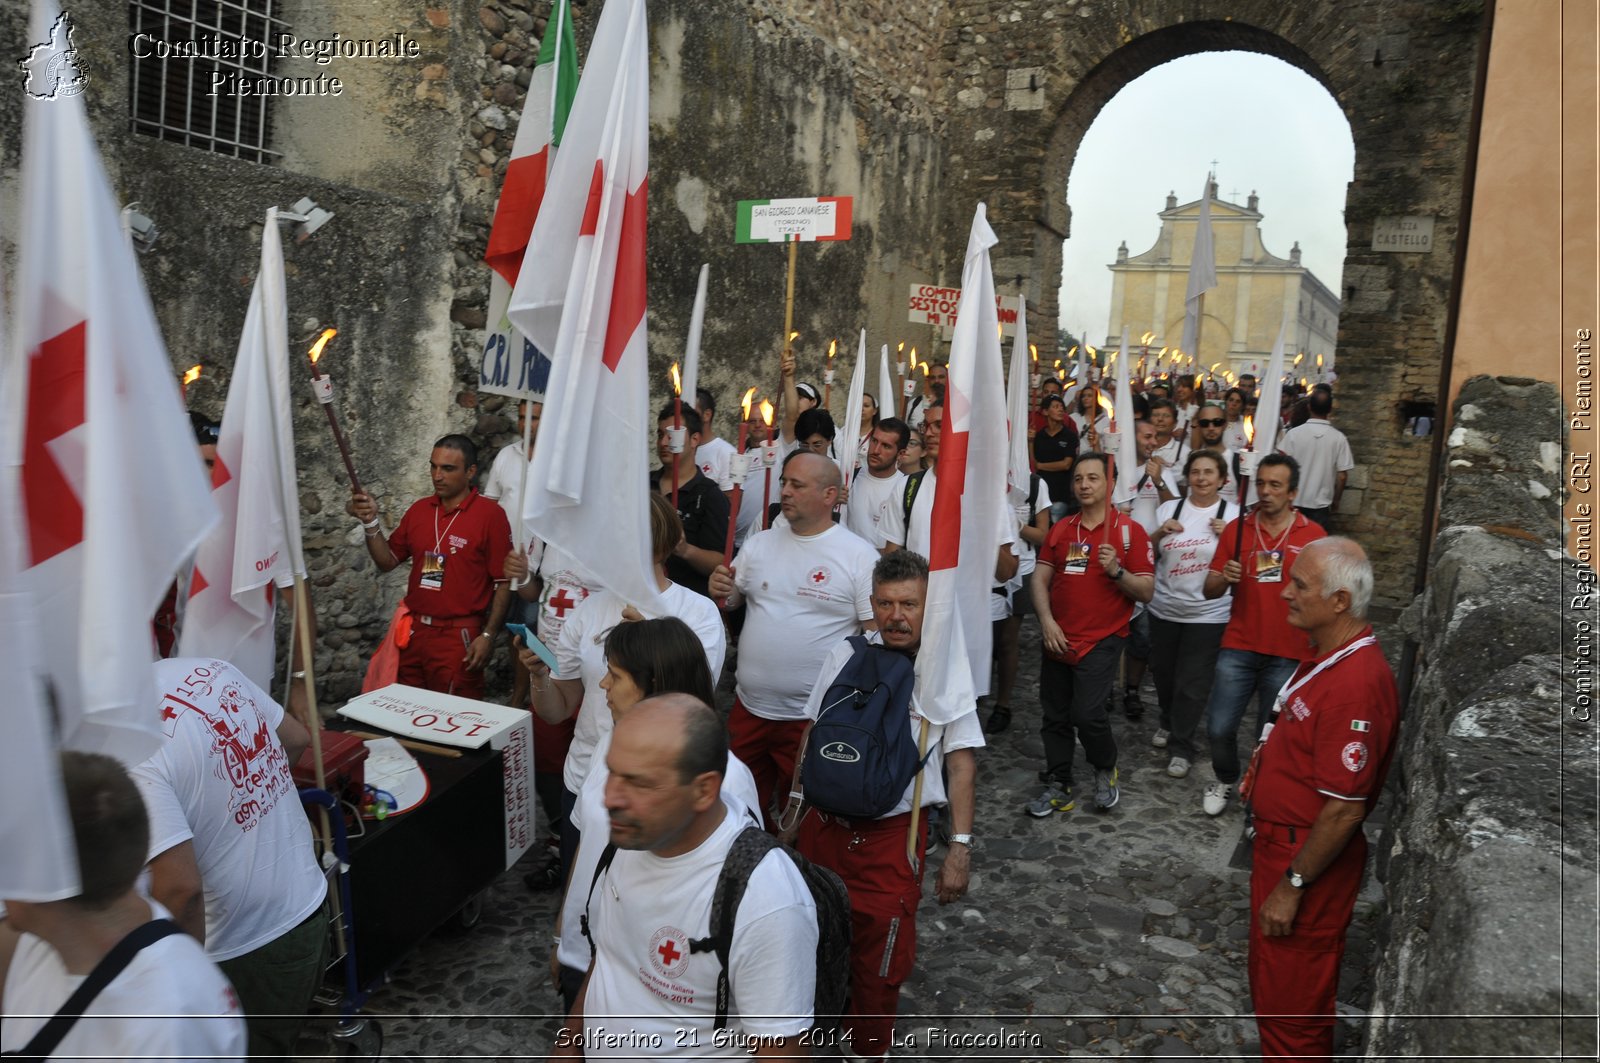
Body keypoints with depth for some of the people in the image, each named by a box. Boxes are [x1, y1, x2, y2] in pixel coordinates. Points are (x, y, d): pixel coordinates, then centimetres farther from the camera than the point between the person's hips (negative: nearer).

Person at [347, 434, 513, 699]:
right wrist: (370, 522, -4)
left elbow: (503, 582, -10)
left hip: (460, 637, -5)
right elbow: (387, 561, 11)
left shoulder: (490, 515, -10)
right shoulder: (419, 509, 8)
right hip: (414, 631, 6)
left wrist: (488, 636, -14)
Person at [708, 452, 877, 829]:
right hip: (749, 708, 5)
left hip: (815, 717, -4)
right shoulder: (759, 544, 6)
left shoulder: (859, 555, -8)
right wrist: (721, 592, -8)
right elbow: (732, 600, 15)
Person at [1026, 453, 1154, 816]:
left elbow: (1146, 592, -5)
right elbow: (1040, 578, 8)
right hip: (1057, 639, 5)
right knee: (1055, 716, 9)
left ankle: (1105, 771, 15)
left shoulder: (1130, 531, -3)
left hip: (1102, 641, -5)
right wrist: (1046, 620, -6)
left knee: (1087, 714, -14)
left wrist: (1116, 570, -21)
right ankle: (1058, 787, 25)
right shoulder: (1060, 529, 11)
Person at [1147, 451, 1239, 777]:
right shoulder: (1169, 509, 2)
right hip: (1164, 608, 3)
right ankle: (1168, 723, 44)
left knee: (1192, 684, 1)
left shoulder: (1233, 514, -5)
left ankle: (1182, 747, 17)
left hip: (1207, 614, -3)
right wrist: (1160, 533, -12)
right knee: (1163, 673, 18)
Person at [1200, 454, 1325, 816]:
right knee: (1219, 727, 1)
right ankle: (1224, 779, 30)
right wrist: (1225, 578, -18)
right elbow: (1209, 590, 3)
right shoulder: (1237, 529, 1)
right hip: (1238, 649, 1)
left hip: (1287, 654, -1)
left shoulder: (1312, 535, -1)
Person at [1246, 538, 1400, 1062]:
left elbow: (1344, 808, -27)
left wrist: (1291, 885, -21)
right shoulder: (1329, 659, 5)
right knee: (1271, 986, 26)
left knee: (1290, 1003, 6)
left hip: (1310, 858, -10)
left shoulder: (1355, 683, -29)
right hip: (1282, 842, 10)